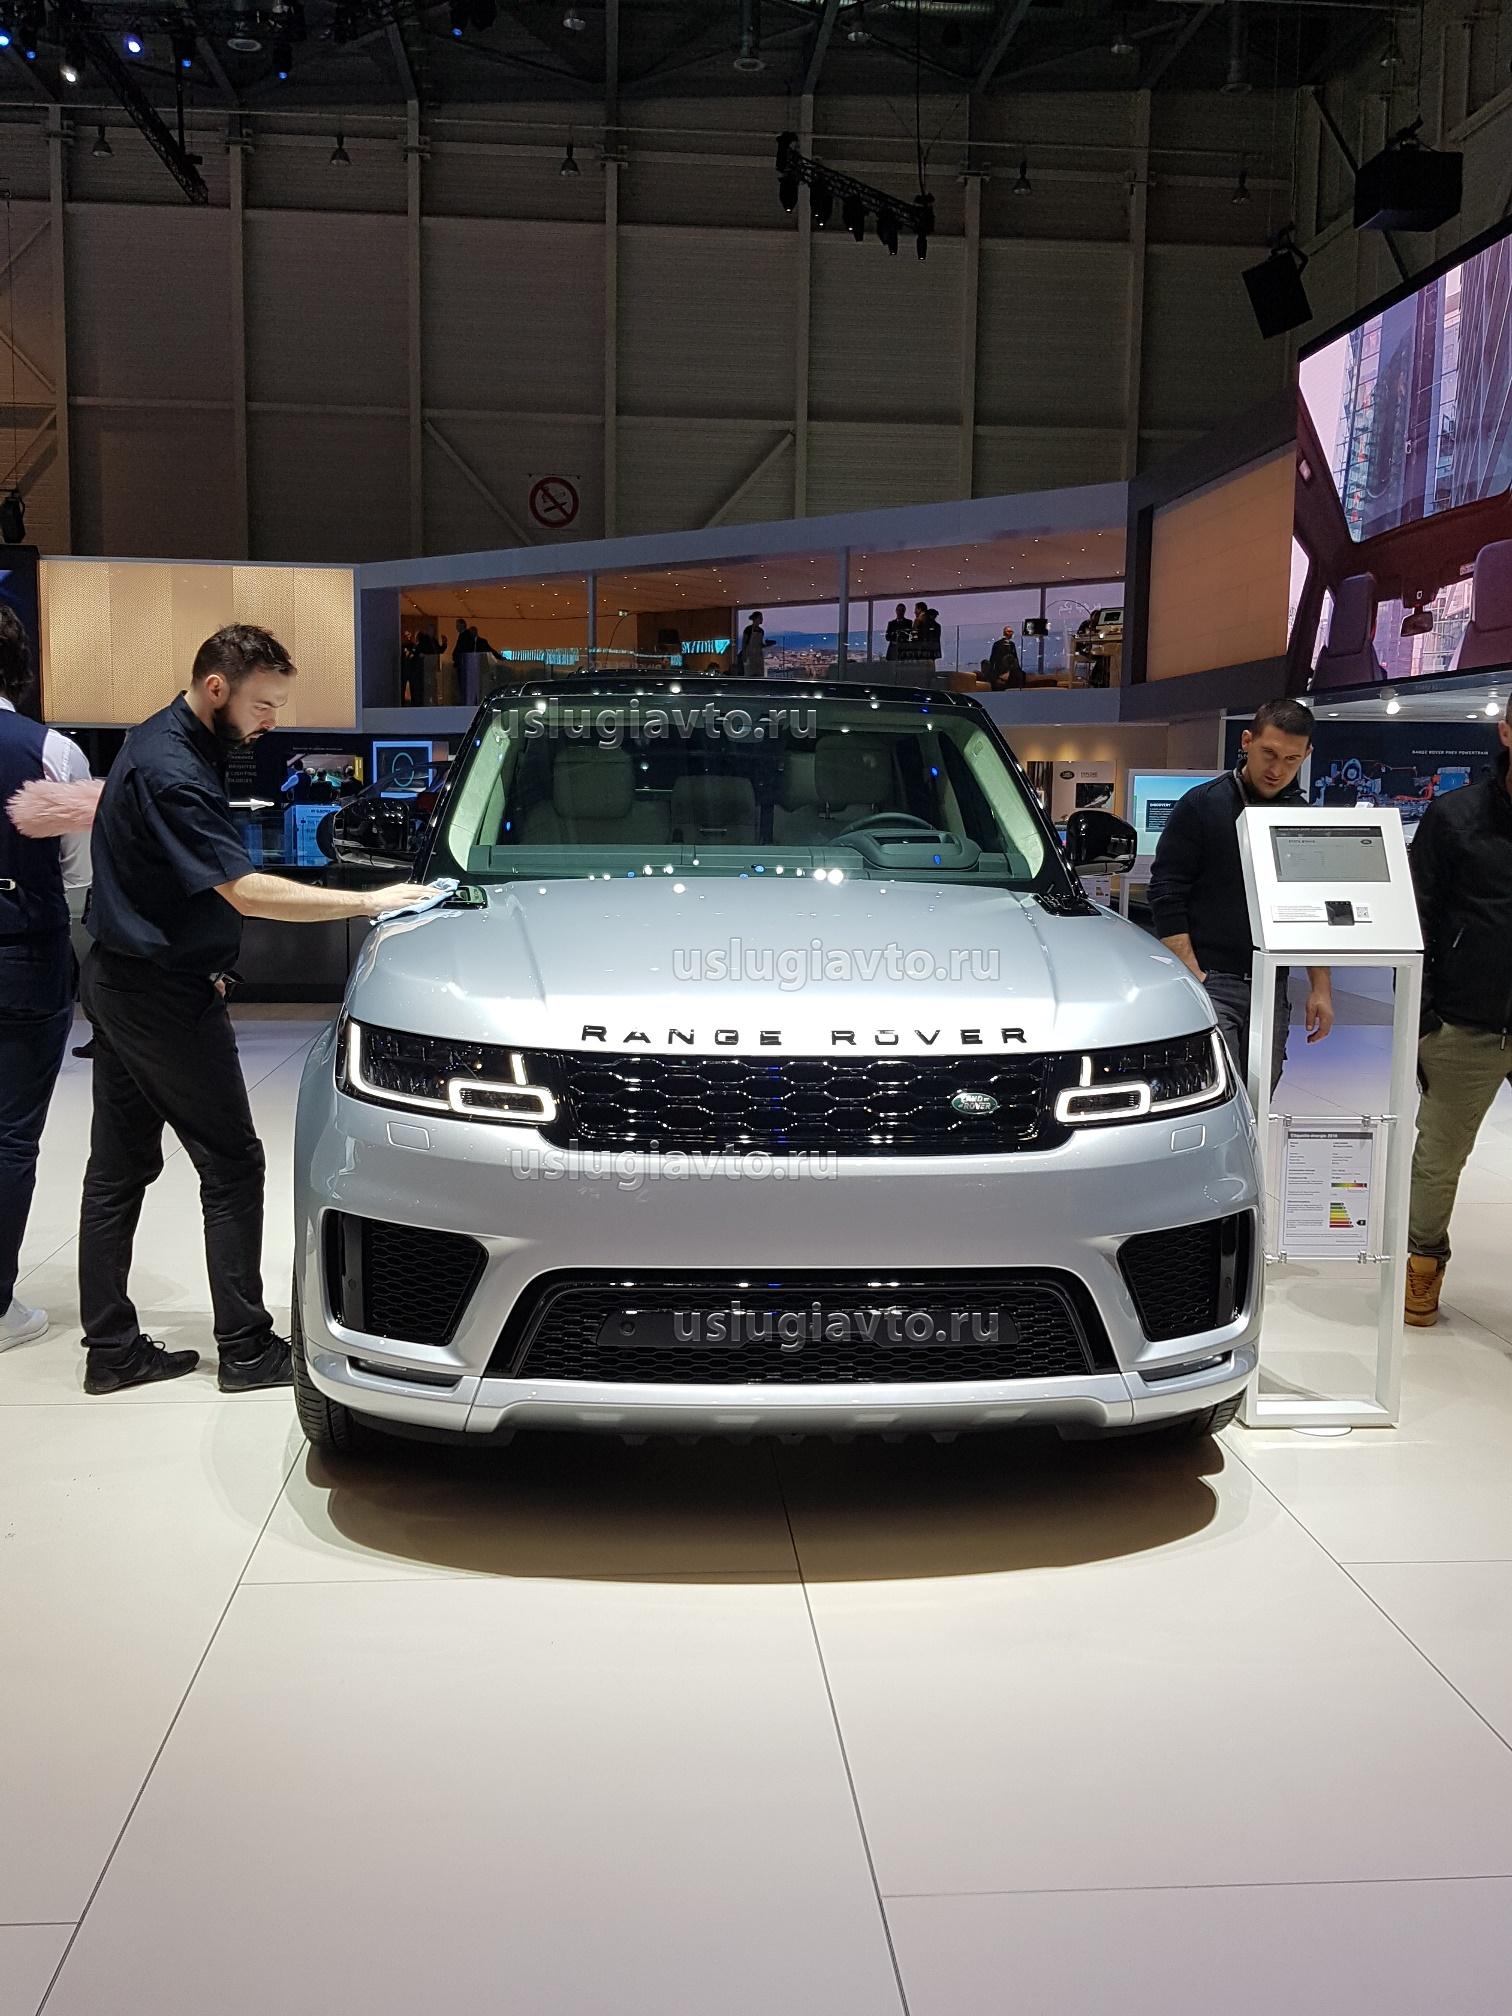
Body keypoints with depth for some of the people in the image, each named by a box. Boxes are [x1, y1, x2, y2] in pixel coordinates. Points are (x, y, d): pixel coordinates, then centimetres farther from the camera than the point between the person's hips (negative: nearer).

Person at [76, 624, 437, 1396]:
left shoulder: (163, 741, 10)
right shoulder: (173, 770, -22)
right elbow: (245, 891, -26)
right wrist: (368, 902, -23)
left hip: (120, 981, 10)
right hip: (163, 994, -10)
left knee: (119, 1168, 11)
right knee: (231, 1165, -2)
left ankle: (110, 1348, 18)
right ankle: (245, 1349, 5)